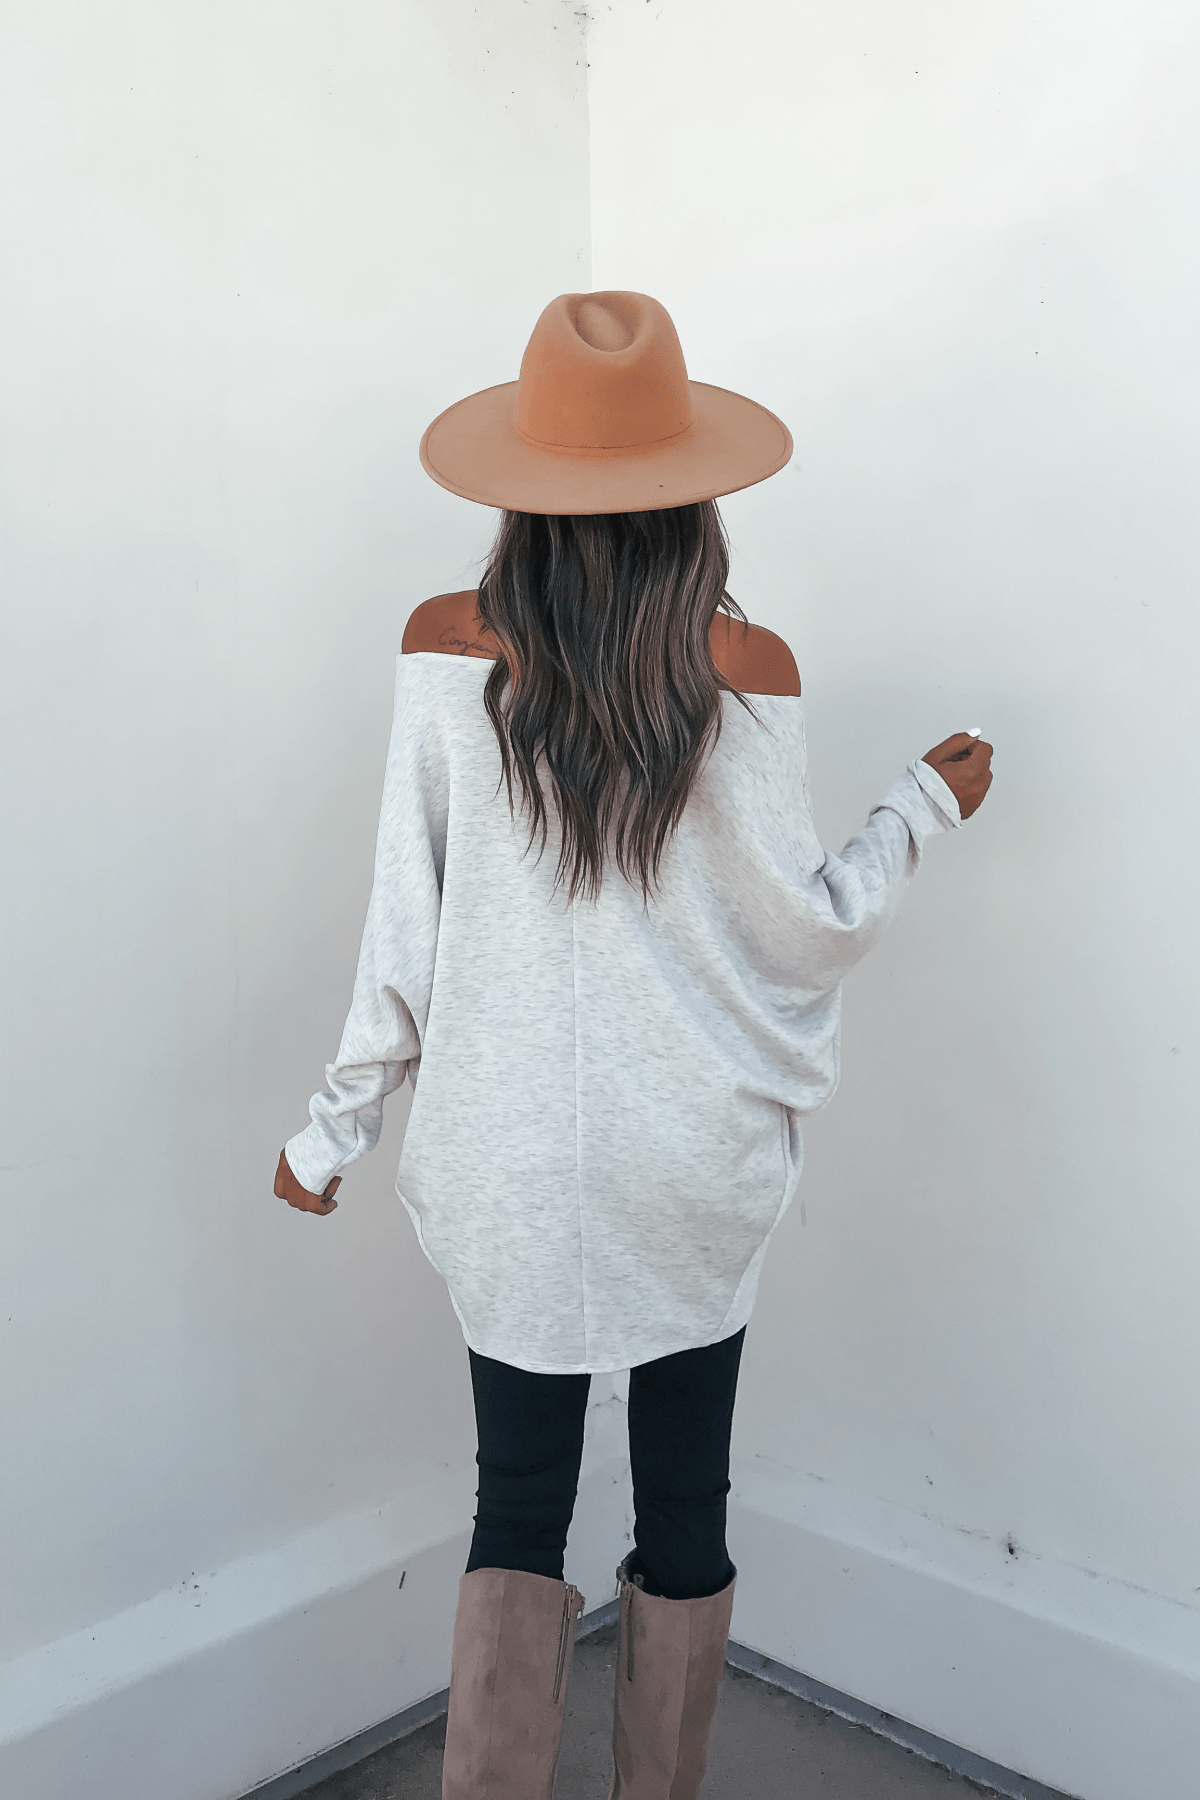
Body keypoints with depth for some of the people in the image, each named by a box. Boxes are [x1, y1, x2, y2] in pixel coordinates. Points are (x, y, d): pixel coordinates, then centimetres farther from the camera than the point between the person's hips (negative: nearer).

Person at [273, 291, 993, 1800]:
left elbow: (404, 920, -7)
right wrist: (925, 807, 12)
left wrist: (338, 1124, 6)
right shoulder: (746, 668, -12)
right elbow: (806, 923, -5)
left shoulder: (446, 648, -9)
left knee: (517, 1502, 14)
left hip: (507, 1167, 1)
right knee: (685, 1504, 17)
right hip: (696, 1165, 0)